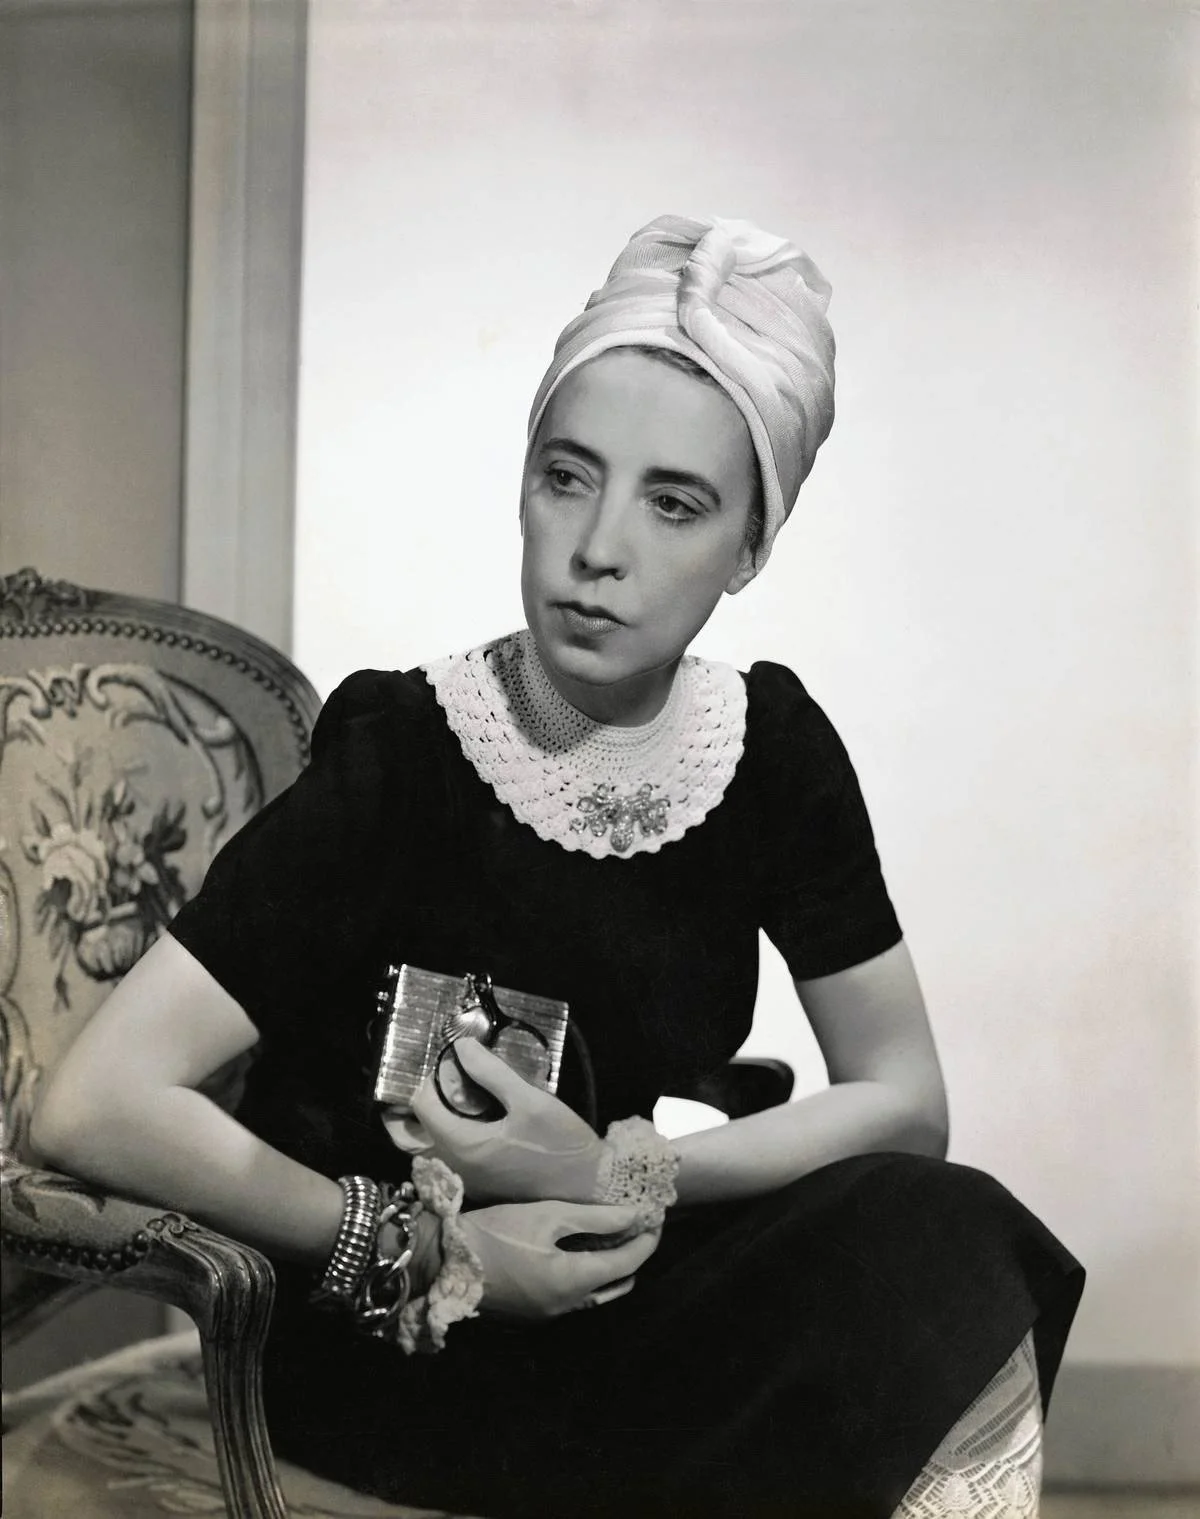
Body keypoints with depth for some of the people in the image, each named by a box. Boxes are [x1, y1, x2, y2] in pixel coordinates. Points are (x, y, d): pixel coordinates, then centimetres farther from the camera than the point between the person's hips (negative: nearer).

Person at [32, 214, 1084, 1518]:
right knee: (934, 1271, -23)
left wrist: (620, 1178, -17)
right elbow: (95, 1107, -22)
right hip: (392, 1336, -5)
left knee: (940, 1242, -23)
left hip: (610, 1267, 5)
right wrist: (430, 1247, -20)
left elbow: (906, 1102, -2)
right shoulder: (399, 761, -18)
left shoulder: (775, 746, -4)